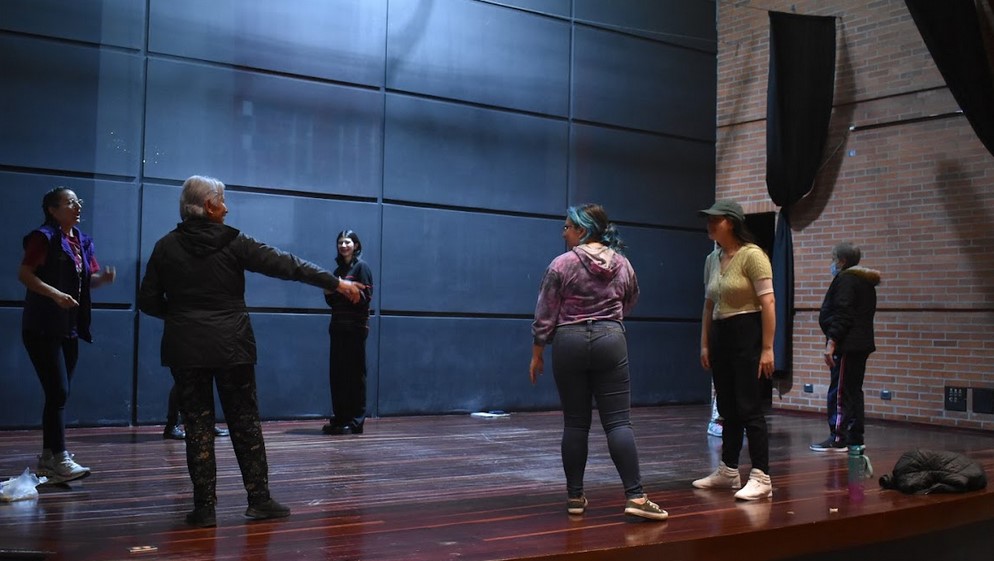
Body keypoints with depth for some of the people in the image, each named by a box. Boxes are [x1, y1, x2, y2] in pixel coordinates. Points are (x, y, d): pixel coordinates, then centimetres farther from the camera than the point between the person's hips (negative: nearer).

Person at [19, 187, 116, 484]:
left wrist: (103, 277, -7)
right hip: (43, 328, -8)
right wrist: (55, 294, -27)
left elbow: (89, 278, 15)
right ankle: (60, 460, -13)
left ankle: (47, 457, 20)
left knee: (59, 394, 12)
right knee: (58, 392, -14)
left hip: (70, 328, 8)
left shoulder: (83, 241, 14)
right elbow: (24, 274, -16)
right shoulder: (44, 237, -8)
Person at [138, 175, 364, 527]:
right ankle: (259, 499, 11)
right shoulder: (232, 243, -5)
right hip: (232, 348, -2)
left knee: (198, 425, 6)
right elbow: (285, 265, -5)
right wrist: (335, 283, 0)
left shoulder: (167, 247, 1)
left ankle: (204, 507, 6)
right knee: (245, 422, 8)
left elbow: (148, 301, 3)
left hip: (185, 349, 2)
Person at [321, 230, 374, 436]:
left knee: (355, 374, -5)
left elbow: (366, 297, -11)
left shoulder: (361, 267, -3)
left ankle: (355, 422, -2)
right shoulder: (338, 270, 17)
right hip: (338, 327, 7)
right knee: (336, 374, 6)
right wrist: (329, 291, -1)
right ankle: (339, 419, 13)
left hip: (356, 328, -7)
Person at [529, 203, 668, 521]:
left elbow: (545, 315, -5)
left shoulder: (562, 265, -7)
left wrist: (537, 353, 4)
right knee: (618, 421, 0)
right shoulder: (623, 264, 5)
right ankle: (635, 496, -7)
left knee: (575, 423, 6)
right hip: (610, 341, 2)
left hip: (569, 343, -2)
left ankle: (575, 496, 11)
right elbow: (629, 303, 20)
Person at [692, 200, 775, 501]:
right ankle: (728, 472, 23)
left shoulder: (752, 255, -12)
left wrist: (767, 348, -18)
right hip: (720, 337, 8)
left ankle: (761, 479, -3)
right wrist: (704, 344, 13)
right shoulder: (712, 260, 11)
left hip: (747, 336, -8)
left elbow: (767, 303, -15)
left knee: (749, 409, -7)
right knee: (727, 409, 14)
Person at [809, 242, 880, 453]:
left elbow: (842, 314, -19)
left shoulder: (845, 279, -11)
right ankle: (855, 439, 15)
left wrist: (832, 341, -21)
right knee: (854, 391, 13)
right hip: (862, 343, 10)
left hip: (846, 345, -10)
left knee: (839, 392, -7)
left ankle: (837, 439, -6)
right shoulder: (866, 282, 19)